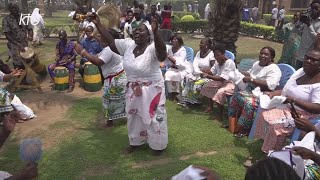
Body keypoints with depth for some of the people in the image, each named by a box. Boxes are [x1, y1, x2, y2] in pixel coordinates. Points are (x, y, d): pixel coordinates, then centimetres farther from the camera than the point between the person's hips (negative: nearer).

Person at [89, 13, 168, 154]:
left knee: (153, 117, 9)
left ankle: (158, 145, 31)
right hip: (133, 90, 7)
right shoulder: (128, 44, -4)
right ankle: (136, 141, 43)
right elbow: (111, 42, 1)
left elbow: (162, 53, -45)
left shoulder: (152, 48, -24)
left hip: (151, 90, -6)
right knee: (134, 116, 21)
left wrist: (155, 32, -58)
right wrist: (98, 25, -4)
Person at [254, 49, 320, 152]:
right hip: (286, 107, 9)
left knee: (276, 125, -27)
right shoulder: (301, 71, 5)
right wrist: (272, 94, -4)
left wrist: (293, 100, -36)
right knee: (264, 115, -6)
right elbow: (286, 90, 13)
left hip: (303, 114, -8)